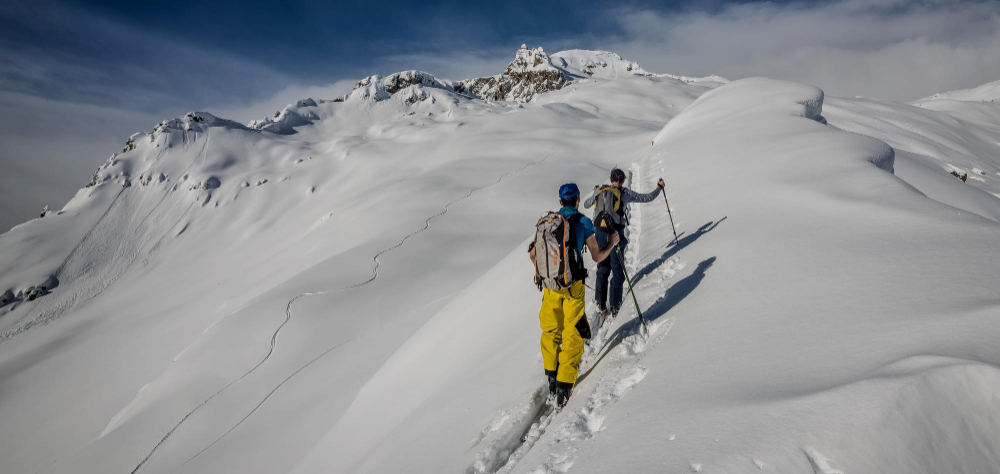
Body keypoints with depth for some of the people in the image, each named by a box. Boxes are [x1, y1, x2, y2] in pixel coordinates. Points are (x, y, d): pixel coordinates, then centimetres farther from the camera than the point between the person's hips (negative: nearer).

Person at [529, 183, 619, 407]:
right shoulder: (583, 222, -5)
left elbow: (533, 254, 9)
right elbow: (597, 257, -1)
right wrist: (612, 243, 18)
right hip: (573, 285, -3)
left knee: (550, 330, 18)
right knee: (573, 334, 6)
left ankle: (551, 377, 24)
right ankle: (564, 384, 3)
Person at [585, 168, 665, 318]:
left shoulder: (600, 191, 6)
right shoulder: (625, 192, -3)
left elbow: (586, 205, 21)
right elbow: (647, 198, 5)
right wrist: (659, 188, 23)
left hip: (600, 234, 4)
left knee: (602, 269, 15)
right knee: (617, 271, 7)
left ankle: (601, 306, 18)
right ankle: (615, 307, 9)